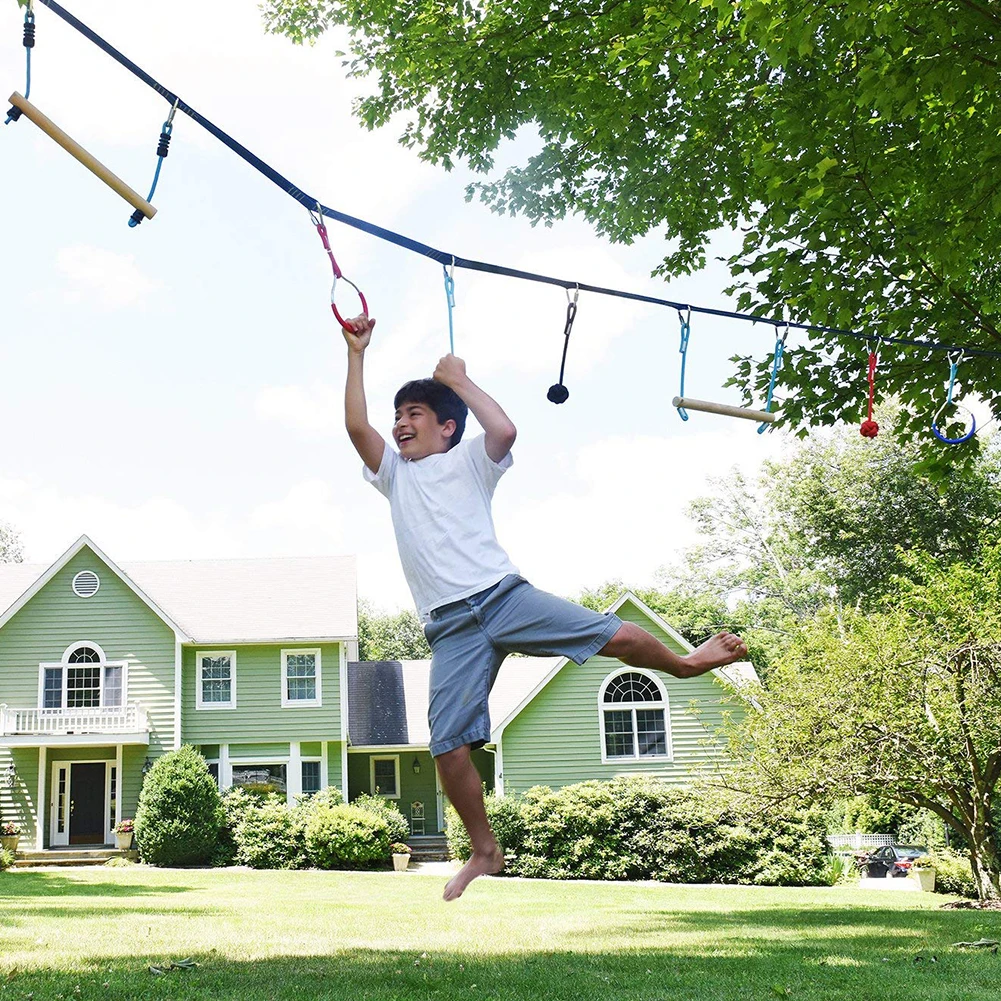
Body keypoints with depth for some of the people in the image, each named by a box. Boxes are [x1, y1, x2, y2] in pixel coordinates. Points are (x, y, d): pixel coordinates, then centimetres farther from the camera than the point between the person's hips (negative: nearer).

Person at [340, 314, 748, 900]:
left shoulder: (468, 462, 13)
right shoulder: (394, 474, 22)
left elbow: (505, 431, -10)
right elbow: (357, 426, 5)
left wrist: (458, 381, 0)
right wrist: (357, 354, 5)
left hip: (503, 595, -2)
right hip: (451, 627, 2)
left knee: (617, 637, -11)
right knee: (449, 745, -9)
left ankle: (686, 663, 20)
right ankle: (486, 852, 6)